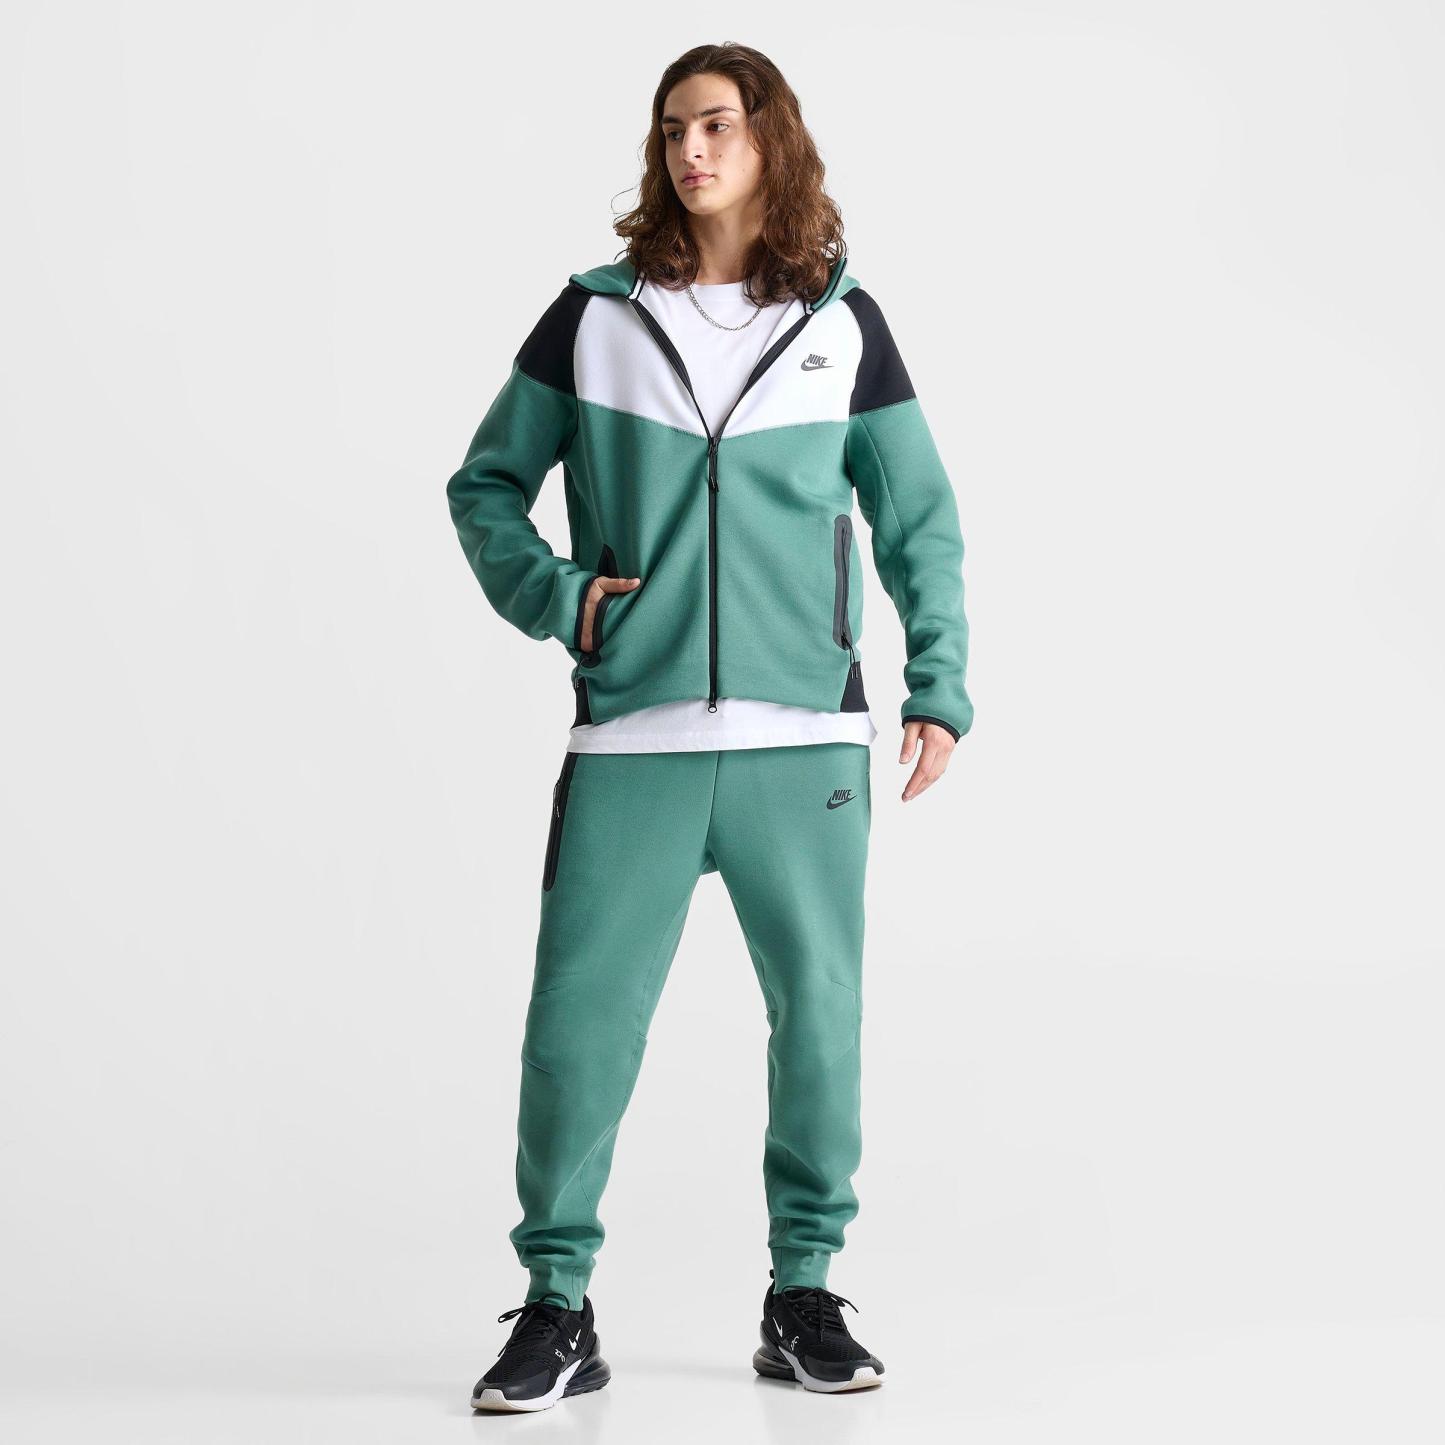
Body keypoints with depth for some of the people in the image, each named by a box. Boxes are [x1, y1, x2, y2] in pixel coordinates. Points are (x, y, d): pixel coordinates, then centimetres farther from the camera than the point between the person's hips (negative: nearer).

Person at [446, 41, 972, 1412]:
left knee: (819, 1014, 4)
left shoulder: (841, 323, 8)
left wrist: (939, 685, 3)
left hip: (805, 736, 1)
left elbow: (919, 519, 12)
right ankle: (557, 1307, 10)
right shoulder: (595, 315, 7)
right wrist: (554, 595, -3)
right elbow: (485, 485, 13)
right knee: (578, 1023, -3)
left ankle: (803, 1296, 20)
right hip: (630, 739, 0)